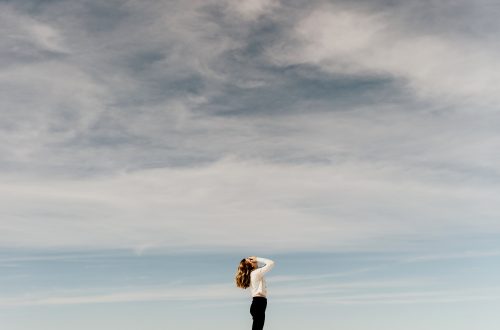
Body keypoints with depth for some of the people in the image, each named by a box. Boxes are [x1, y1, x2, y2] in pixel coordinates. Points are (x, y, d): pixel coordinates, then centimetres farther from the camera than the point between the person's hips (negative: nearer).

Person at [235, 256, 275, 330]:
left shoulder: (251, 274, 17)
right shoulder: (256, 272, -8)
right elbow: (271, 263, -11)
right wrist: (258, 259, -3)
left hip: (256, 302, 9)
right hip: (259, 302, -9)